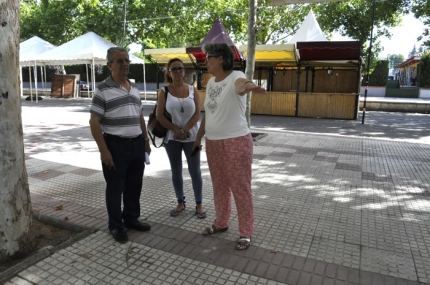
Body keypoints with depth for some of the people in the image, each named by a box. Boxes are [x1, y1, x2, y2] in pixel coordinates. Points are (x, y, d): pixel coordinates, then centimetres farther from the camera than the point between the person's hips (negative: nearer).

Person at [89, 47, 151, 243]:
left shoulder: (134, 89, 11)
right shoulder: (103, 90, -9)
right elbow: (94, 122, -11)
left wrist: (146, 141, 16)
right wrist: (103, 150, -16)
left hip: (137, 144, 6)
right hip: (116, 145, -6)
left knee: (135, 185, 16)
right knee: (115, 187, 6)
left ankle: (131, 218, 34)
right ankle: (116, 225, 24)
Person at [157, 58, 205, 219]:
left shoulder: (193, 90, 2)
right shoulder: (164, 92, 0)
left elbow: (197, 114, -4)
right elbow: (159, 116, -5)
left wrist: (185, 131, -14)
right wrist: (177, 130, -12)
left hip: (191, 137, 0)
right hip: (171, 138, 0)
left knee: (195, 171, 3)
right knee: (176, 171, 9)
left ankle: (199, 204, 16)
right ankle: (180, 203, 24)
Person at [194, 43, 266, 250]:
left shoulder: (235, 77, -12)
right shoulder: (210, 82, 10)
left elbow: (241, 84, -39)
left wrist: (249, 86, -63)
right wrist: (199, 137, 22)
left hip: (236, 142, -7)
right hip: (213, 143, 8)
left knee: (240, 188, 2)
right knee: (219, 186, 18)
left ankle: (246, 232, 17)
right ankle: (221, 223, 37)